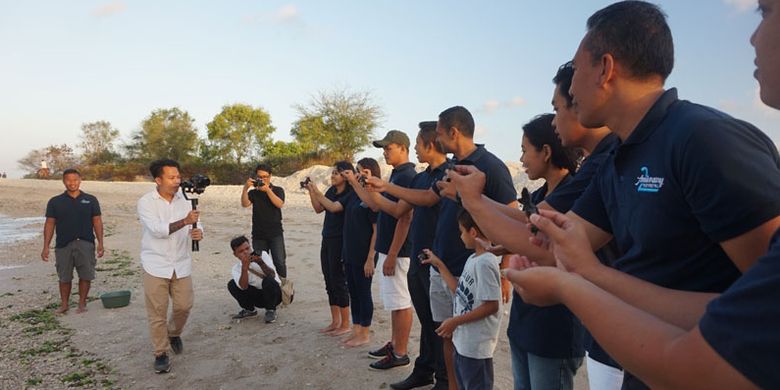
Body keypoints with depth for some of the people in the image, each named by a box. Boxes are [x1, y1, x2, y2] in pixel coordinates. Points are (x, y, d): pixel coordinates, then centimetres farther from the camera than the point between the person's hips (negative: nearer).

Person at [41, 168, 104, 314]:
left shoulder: (91, 200, 4)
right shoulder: (55, 202, 5)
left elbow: (97, 221, 4)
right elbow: (49, 224, 6)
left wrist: (100, 243, -2)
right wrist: (46, 247, 0)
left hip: (86, 244, -1)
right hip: (63, 245, 1)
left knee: (86, 276, 1)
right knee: (64, 277, 8)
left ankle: (82, 303, 16)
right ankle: (64, 304, 23)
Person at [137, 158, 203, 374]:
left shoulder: (185, 199, 1)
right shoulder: (146, 202, -11)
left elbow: (194, 223, 1)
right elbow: (157, 229, -23)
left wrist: (197, 232, -24)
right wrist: (185, 221, -38)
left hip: (181, 263, 3)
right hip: (156, 265, -3)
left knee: (184, 305, 9)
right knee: (157, 312, 3)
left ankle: (174, 333, 39)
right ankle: (160, 353, 18)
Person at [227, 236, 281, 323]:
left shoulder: (262, 255, -9)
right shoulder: (236, 269, -3)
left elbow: (272, 275, -25)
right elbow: (243, 287, -23)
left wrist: (261, 263, -42)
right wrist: (244, 268, -35)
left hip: (274, 294, -3)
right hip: (257, 296, 3)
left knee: (268, 281, -35)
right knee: (232, 285, -13)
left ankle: (270, 311, -10)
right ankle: (249, 310, 9)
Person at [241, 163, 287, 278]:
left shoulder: (278, 190, 6)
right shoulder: (253, 192, 8)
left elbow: (279, 204, -13)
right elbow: (245, 204, -10)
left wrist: (267, 189, -22)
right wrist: (245, 188, -25)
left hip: (275, 234, -1)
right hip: (258, 234, 2)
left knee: (280, 263, -8)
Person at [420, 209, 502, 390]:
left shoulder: (485, 262, -23)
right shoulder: (473, 259, 7)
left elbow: (491, 306, -25)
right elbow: (461, 292, 11)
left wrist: (455, 321, -20)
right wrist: (439, 265, 12)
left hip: (476, 345, -10)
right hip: (464, 341, 10)